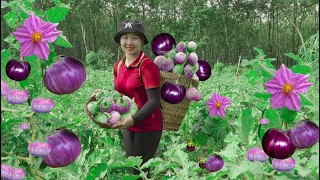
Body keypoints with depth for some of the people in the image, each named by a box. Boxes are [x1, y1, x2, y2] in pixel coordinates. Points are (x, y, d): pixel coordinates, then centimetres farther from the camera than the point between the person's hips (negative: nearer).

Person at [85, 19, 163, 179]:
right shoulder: (118, 66, 3)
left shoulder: (147, 65, -19)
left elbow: (154, 101, -22)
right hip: (129, 126, 7)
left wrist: (134, 119, -32)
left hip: (148, 127, -7)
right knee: (130, 167, 18)